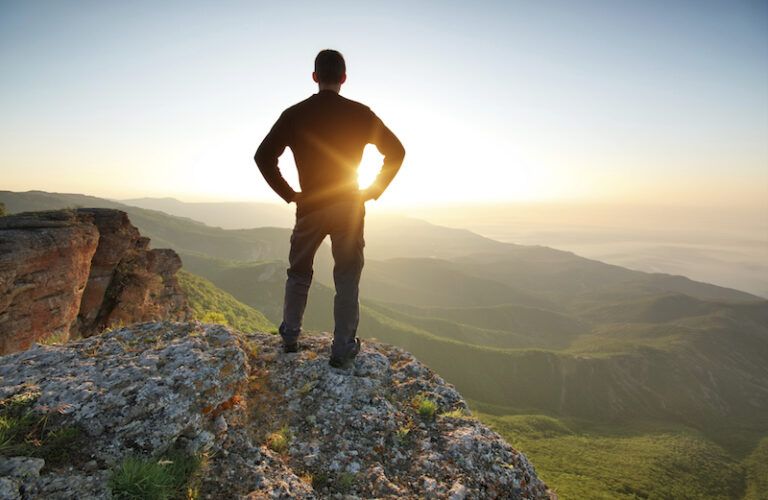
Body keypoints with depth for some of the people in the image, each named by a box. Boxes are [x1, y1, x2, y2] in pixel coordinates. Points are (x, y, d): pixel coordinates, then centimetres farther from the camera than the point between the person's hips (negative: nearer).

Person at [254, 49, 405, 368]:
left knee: (299, 275, 18)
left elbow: (263, 156, -4)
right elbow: (396, 151, 0)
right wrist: (374, 190, 3)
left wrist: (288, 194, 3)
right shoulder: (360, 113, -1)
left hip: (309, 208, 1)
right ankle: (342, 351, 10)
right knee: (347, 281, 6)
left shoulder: (295, 114, 0)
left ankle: (289, 338, 29)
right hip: (350, 209, -1)